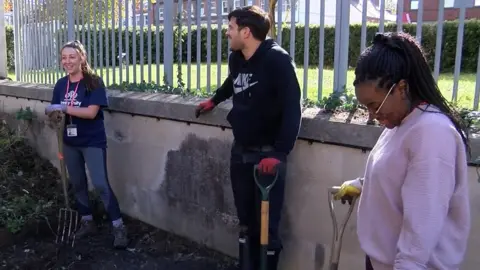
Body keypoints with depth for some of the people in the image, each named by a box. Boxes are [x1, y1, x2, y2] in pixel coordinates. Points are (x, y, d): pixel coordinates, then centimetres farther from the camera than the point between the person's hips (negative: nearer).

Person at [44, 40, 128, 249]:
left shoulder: (94, 82, -13)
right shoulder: (60, 85, 5)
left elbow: (91, 112, -22)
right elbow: (56, 113, 8)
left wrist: (63, 108, -25)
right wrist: (52, 114, -16)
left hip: (93, 142, -6)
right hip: (70, 143, 6)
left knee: (101, 184, -10)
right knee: (77, 184, 15)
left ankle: (119, 227, -1)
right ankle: (87, 222, 31)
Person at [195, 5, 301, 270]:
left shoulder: (277, 60, -15)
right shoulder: (235, 59, 5)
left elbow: (293, 109, -20)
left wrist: (279, 154, -26)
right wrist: (214, 100, 38)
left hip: (267, 153, -6)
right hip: (240, 151, 6)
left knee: (266, 224, -1)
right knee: (246, 221, 13)